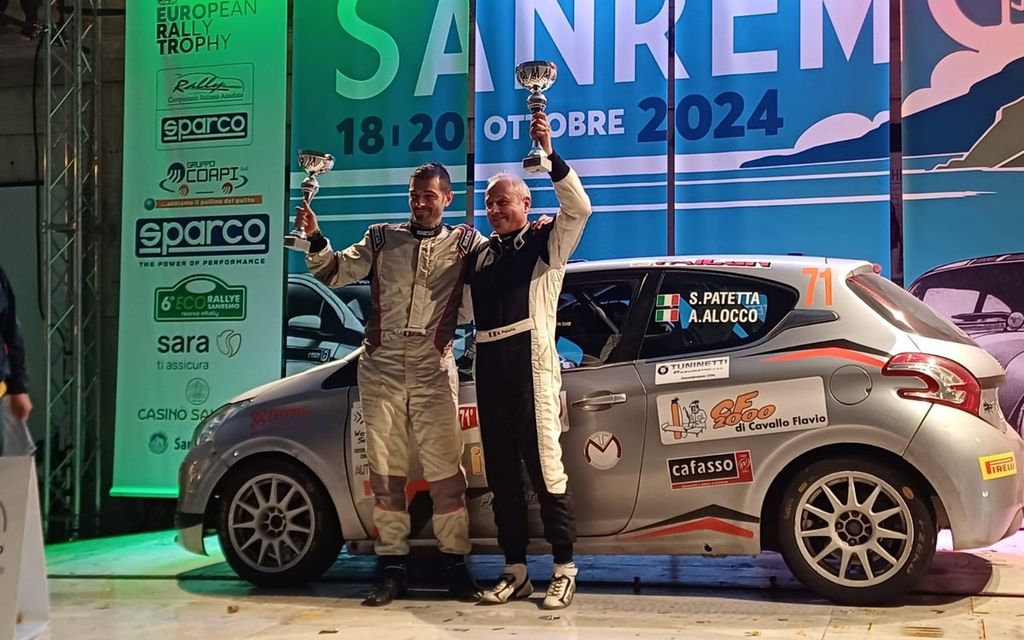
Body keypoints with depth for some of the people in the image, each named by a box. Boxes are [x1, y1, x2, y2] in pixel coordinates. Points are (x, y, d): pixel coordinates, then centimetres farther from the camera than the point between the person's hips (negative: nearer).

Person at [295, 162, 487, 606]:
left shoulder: (464, 242, 7)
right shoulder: (383, 238, 11)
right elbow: (334, 273, 9)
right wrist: (315, 238, -6)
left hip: (433, 373, -2)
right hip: (381, 369, 2)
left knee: (445, 470, -2)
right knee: (385, 471, 5)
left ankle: (455, 564, 9)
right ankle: (392, 566, 12)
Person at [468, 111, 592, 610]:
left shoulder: (546, 242, 3)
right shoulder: (481, 254, 20)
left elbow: (579, 207, -14)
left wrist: (549, 156, -23)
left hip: (530, 366, -6)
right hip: (489, 367, 6)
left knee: (545, 468, -6)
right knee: (501, 474, 9)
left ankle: (564, 570, 2)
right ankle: (515, 571, 18)